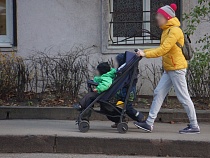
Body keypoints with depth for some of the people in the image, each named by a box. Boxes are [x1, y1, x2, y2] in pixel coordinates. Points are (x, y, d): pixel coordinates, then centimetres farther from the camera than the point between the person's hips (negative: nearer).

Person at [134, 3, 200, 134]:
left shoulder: (175, 30, -15)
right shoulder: (167, 30, 15)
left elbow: (163, 49, -21)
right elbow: (162, 49, 14)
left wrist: (145, 54, -18)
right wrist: (144, 51, 7)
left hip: (177, 68, -10)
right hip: (169, 69, 10)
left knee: (183, 97, -5)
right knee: (158, 93, 5)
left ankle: (194, 126, 3)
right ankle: (149, 123, 6)